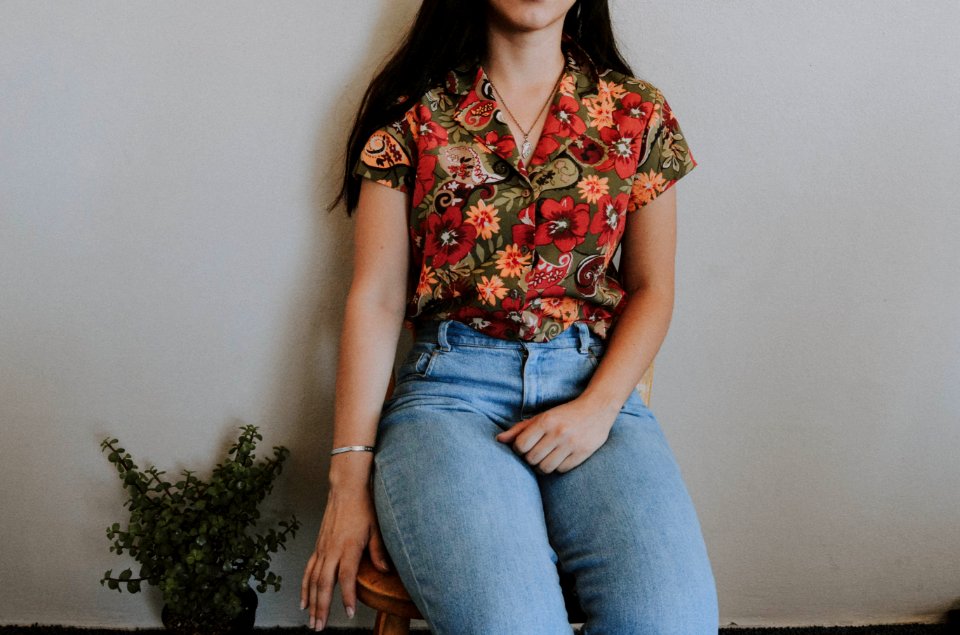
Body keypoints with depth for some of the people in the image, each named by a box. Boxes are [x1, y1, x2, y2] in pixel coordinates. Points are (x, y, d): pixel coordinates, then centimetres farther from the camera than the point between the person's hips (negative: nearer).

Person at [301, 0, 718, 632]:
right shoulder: (414, 113, 7)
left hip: (595, 384, 2)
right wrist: (350, 480, -4)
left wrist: (597, 408, -7)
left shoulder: (637, 112, 12)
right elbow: (375, 299, 3)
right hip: (450, 387, -2)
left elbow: (651, 289, 12)